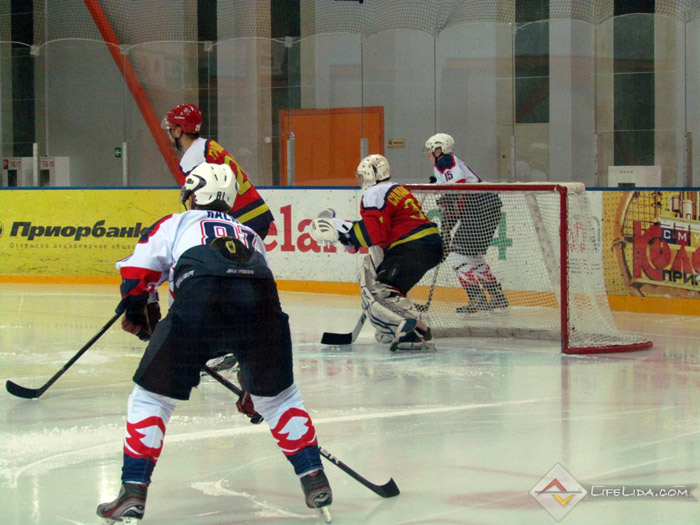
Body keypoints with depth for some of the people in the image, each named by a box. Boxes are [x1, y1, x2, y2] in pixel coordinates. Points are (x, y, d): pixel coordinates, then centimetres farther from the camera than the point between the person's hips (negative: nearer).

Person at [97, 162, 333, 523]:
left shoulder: (176, 225, 32)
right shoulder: (251, 236, 41)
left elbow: (135, 273, 21)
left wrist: (138, 316, 43)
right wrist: (252, 385, 48)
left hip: (198, 303, -3)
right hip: (260, 302, 3)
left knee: (152, 396, 14)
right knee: (278, 396, 26)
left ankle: (133, 491, 7)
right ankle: (314, 480, 22)